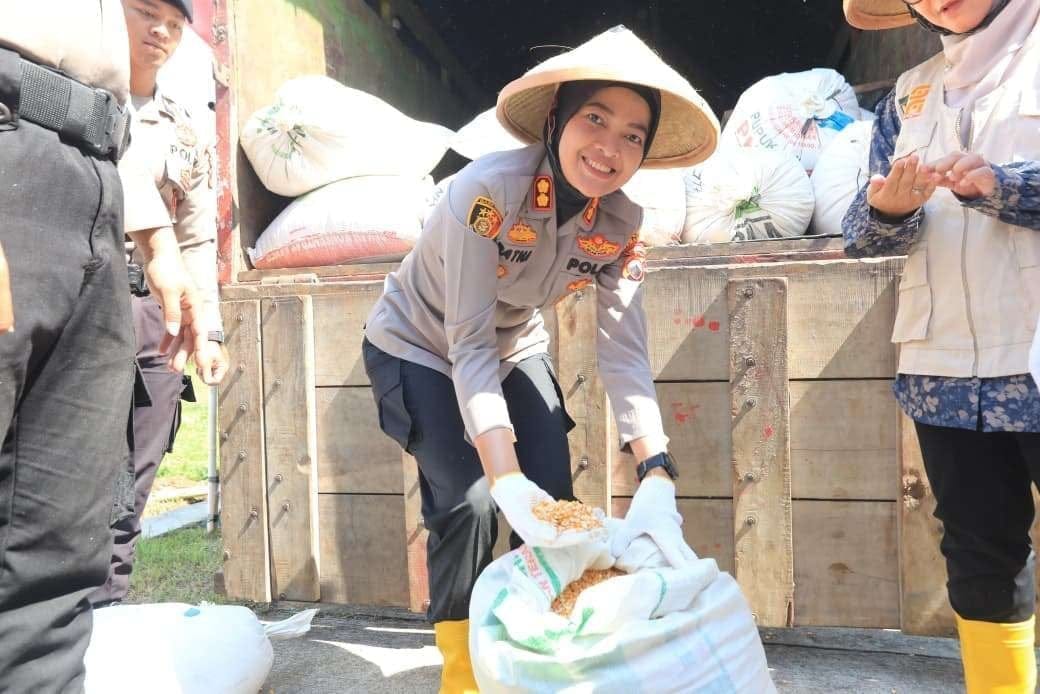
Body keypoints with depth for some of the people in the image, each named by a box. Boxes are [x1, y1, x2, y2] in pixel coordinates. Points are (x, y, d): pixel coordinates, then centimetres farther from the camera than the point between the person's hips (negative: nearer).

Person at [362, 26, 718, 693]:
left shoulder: (620, 225, -17)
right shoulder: (488, 190, -34)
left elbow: (626, 354, -22)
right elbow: (469, 346, -35)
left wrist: (657, 480, -35)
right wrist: (508, 479, -43)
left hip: (515, 351, 5)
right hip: (420, 348, -4)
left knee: (556, 510, -6)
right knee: (470, 501, -19)